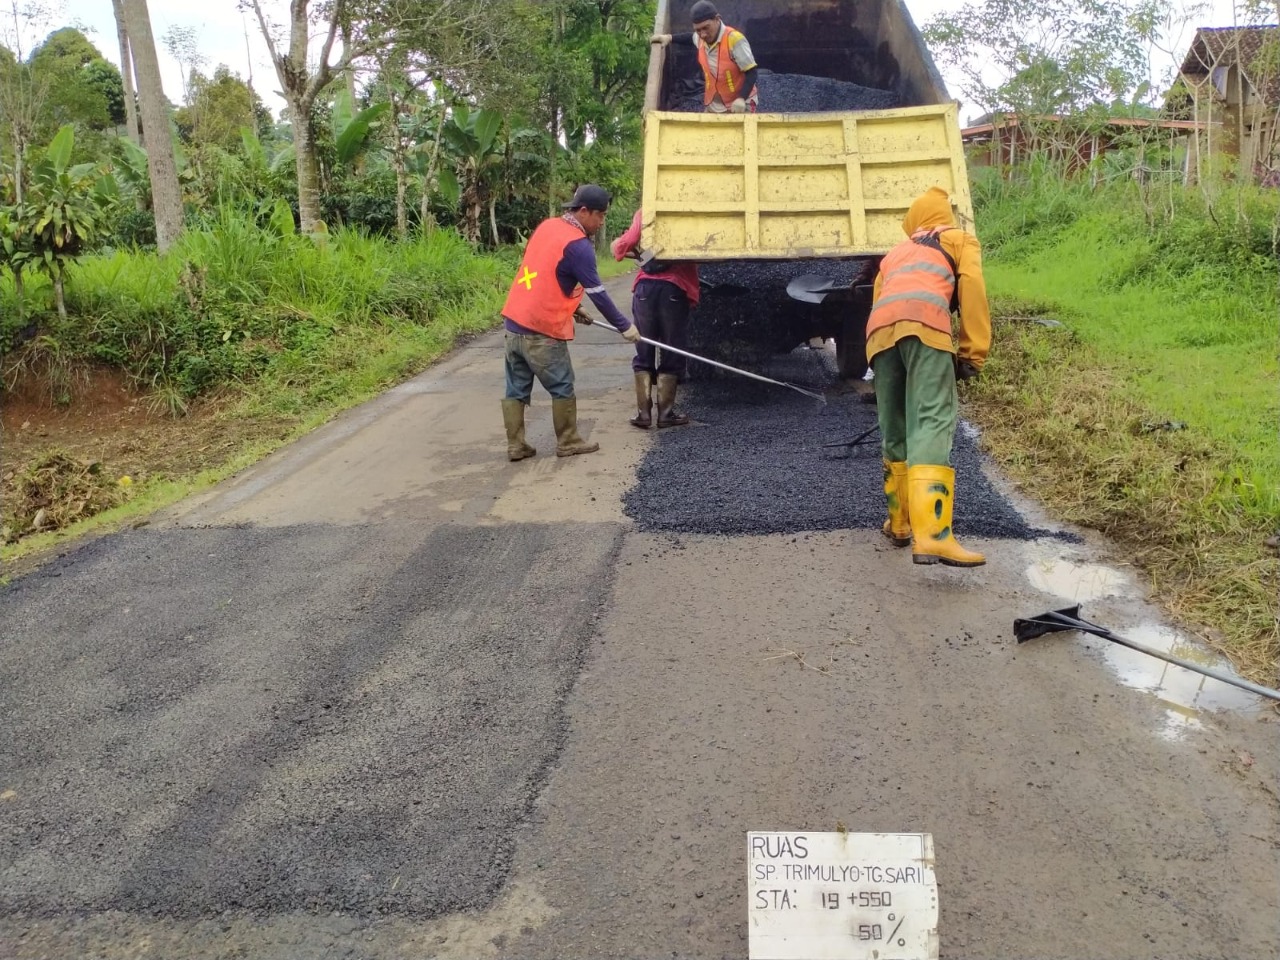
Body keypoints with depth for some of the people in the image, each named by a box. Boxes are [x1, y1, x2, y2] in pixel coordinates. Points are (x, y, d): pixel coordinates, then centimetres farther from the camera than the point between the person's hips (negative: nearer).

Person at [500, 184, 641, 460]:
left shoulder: (547, 226, 11)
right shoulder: (578, 245, -14)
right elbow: (597, 293, -12)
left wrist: (569, 307, 25)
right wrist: (624, 326, -3)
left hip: (514, 322, 8)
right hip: (542, 330, -8)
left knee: (516, 389, 10)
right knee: (562, 388, 6)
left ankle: (515, 445, 14)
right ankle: (568, 443, 16)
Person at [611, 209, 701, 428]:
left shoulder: (644, 213, 8)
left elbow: (624, 244, 0)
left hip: (645, 286, 2)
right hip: (675, 288, -1)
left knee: (644, 353, 10)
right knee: (671, 355, 7)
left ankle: (643, 412, 7)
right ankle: (666, 412, 8)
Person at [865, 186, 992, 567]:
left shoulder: (895, 253, 42)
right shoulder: (960, 240, 30)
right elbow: (971, 289, 10)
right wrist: (972, 355, 10)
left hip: (880, 331, 5)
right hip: (923, 323, -4)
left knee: (896, 432, 16)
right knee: (931, 426, -15)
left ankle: (900, 523, 26)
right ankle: (932, 535, -29)